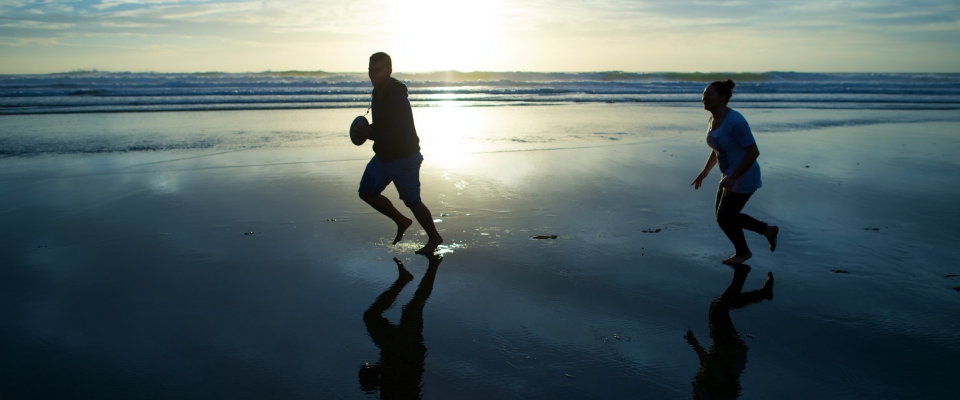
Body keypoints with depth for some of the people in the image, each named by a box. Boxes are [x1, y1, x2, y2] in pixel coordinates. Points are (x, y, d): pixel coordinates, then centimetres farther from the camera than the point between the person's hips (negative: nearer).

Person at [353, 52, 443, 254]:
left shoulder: (397, 98, -26)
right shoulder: (379, 92, 4)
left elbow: (401, 136, -32)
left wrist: (371, 134, -23)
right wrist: (369, 130, 0)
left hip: (403, 158, -9)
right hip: (383, 155, 9)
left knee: (412, 201, 3)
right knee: (367, 192, 10)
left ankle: (434, 238, 24)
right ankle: (401, 221, 27)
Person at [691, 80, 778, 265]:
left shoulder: (735, 121, -25)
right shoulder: (714, 119, 3)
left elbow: (753, 152, -25)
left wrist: (732, 178, -27)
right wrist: (704, 172, 12)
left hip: (744, 178, -9)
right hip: (730, 176, 9)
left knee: (724, 218, 1)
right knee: (723, 215, 16)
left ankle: (743, 252, 28)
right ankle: (767, 230, 34)